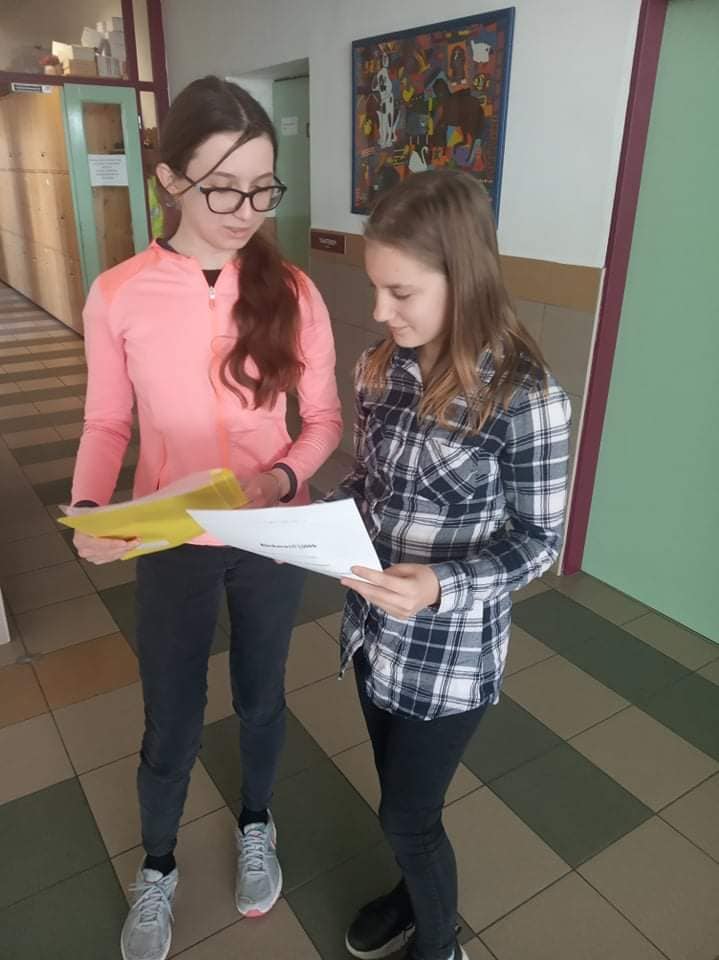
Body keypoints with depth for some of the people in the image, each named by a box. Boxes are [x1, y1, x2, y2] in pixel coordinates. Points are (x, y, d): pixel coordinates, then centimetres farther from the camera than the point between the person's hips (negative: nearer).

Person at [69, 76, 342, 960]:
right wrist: (88, 509, -20)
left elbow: (324, 417, -3)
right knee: (170, 722, 15)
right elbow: (106, 423, -2)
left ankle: (256, 823, 53)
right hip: (173, 547, 0)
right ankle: (157, 866, 46)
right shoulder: (117, 296, -11)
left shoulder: (293, 292, -10)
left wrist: (282, 478, -22)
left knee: (262, 696, 22)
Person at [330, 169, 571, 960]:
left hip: (449, 650, -6)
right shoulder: (381, 365, -4)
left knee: (407, 814, 13)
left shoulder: (524, 396, -23)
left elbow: (539, 539, -15)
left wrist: (442, 587, -29)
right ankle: (415, 894, 57)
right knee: (398, 789, 27)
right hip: (372, 623, 6)